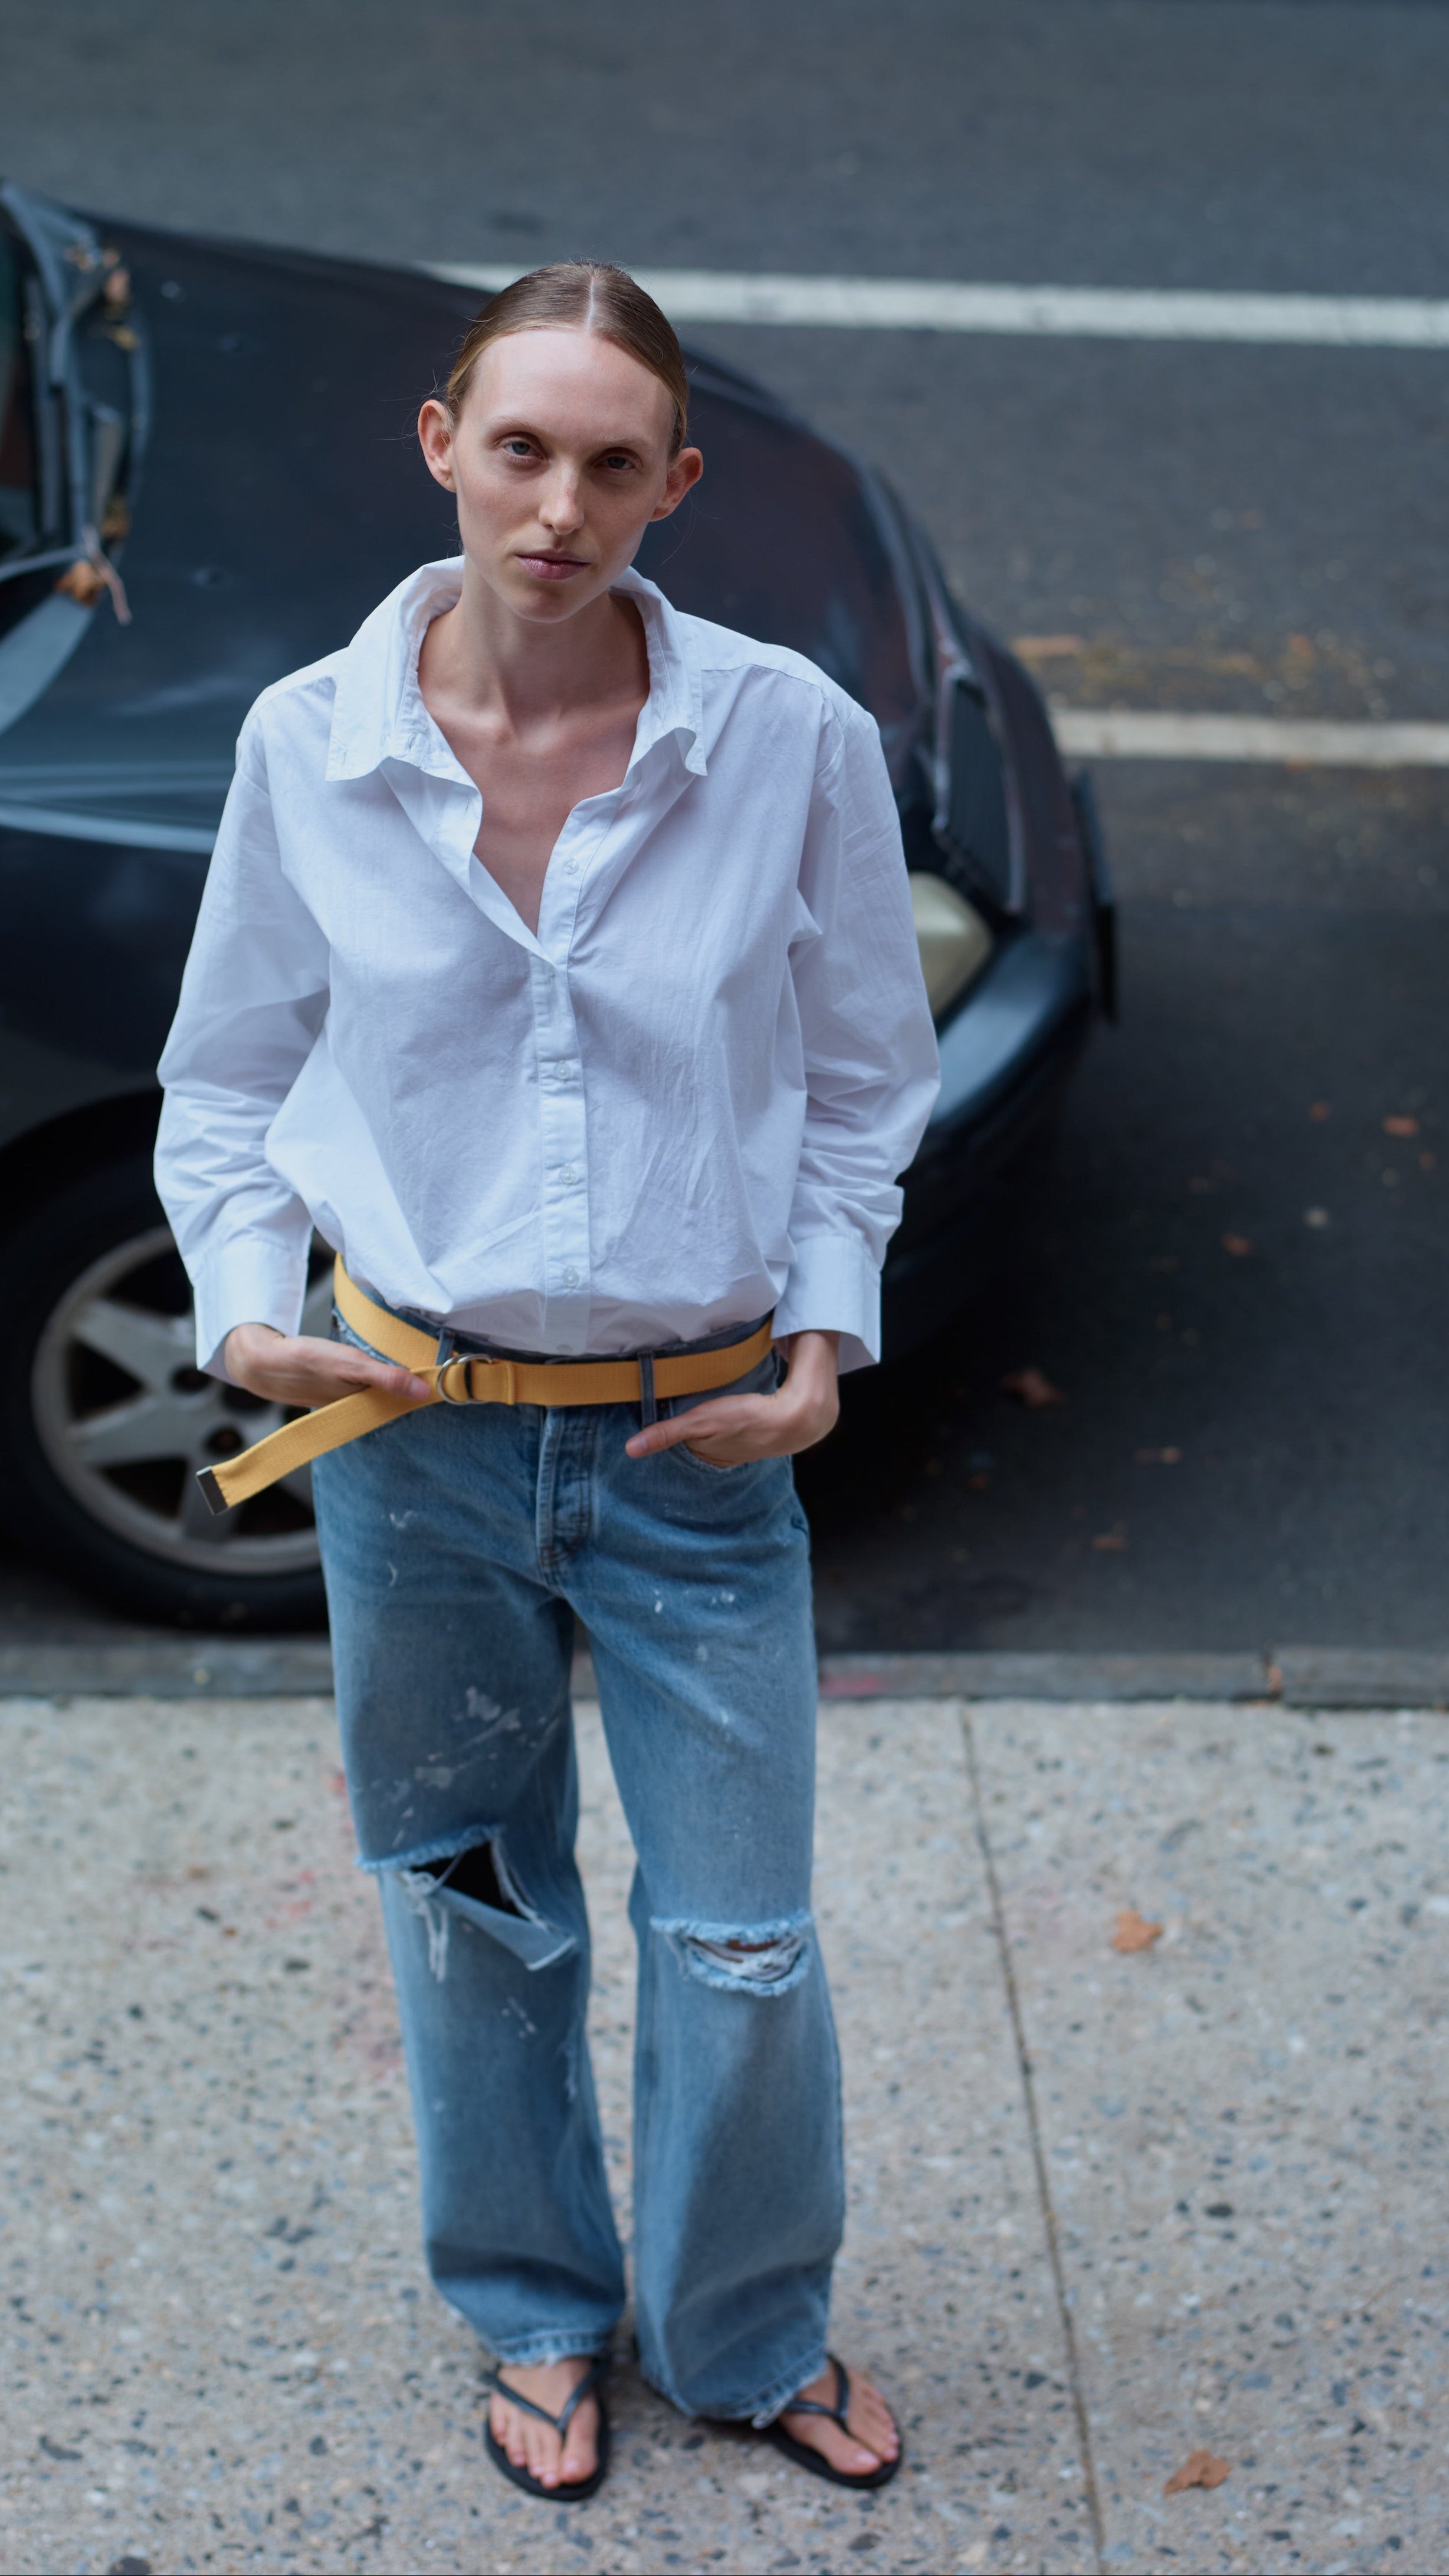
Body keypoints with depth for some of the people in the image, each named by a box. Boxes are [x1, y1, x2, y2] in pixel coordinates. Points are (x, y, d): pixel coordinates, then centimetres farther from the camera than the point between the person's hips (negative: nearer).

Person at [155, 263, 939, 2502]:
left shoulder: (794, 741, -9)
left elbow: (863, 1079, 4)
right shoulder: (311, 746, -7)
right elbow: (226, 1077, 6)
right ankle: (539, 2317, 42)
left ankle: (753, 2338, 37)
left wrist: (827, 1336, -6)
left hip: (702, 1439, 0)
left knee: (742, 1941, 9)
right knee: (474, 1916, 17)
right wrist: (248, 1307, -8)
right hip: (413, 1427, 1)